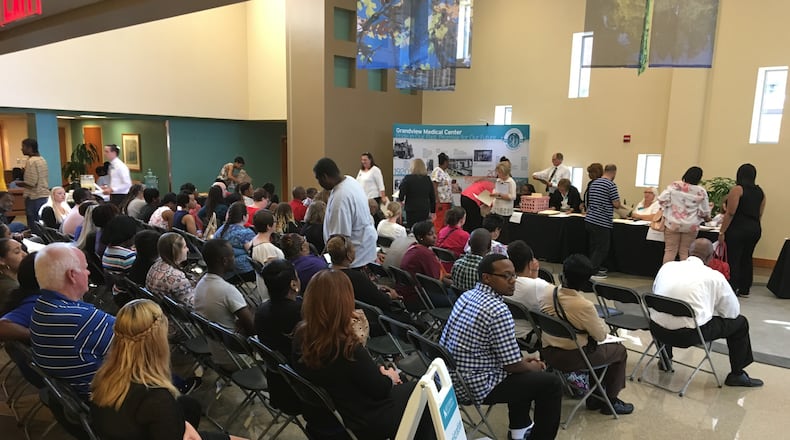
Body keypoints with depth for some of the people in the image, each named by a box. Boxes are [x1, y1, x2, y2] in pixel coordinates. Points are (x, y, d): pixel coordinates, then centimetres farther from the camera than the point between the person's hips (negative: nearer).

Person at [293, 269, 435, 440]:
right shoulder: (348, 348, -35)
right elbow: (381, 389, -19)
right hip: (367, 422, -7)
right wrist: (390, 378, 1)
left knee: (403, 385, 26)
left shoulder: (302, 336, -13)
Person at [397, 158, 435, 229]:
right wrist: (432, 211, 19)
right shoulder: (428, 179, 6)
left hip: (412, 210, -4)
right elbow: (433, 197, 11)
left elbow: (401, 196, -9)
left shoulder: (408, 178, -7)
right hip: (425, 210, 4)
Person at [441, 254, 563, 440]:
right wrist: (534, 367, 5)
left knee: (523, 370, 29)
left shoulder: (467, 295, 4)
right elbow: (513, 366, -16)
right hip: (474, 386, -9)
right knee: (551, 383, 3)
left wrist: (522, 360, 17)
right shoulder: (499, 311, -23)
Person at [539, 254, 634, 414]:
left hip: (547, 353, 6)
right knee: (620, 350, 16)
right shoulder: (585, 306, -25)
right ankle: (610, 401, 24)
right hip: (572, 359, -6)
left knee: (600, 348, 31)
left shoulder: (546, 295, -9)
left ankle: (593, 397, 35)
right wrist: (604, 325, 11)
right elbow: (601, 336, -10)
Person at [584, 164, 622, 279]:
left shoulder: (594, 183, 11)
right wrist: (618, 205, 10)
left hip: (589, 220, 8)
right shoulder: (611, 185, -12)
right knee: (602, 248, 1)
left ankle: (596, 267, 27)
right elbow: (616, 204, -13)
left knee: (594, 246, 17)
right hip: (602, 222, -8)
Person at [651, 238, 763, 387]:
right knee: (740, 322, 19)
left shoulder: (667, 266, 7)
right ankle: (737, 375, 31)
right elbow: (733, 311, 7)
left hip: (658, 331, 4)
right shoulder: (714, 276, 0)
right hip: (690, 335, -3)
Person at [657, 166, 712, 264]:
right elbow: (704, 212, 1)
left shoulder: (674, 185, -5)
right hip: (691, 226, 0)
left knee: (670, 251, 3)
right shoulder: (701, 191, -4)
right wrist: (708, 217, 23)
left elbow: (662, 200, -8)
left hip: (673, 223, 0)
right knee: (685, 252, 8)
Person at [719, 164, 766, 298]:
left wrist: (722, 232, -12)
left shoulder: (737, 189, -10)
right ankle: (744, 289, 20)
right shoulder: (760, 192, 10)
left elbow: (730, 213, -14)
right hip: (755, 230, 7)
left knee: (734, 260, -3)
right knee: (747, 259, 14)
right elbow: (760, 214, 14)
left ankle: (732, 289, -4)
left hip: (738, 229, -7)